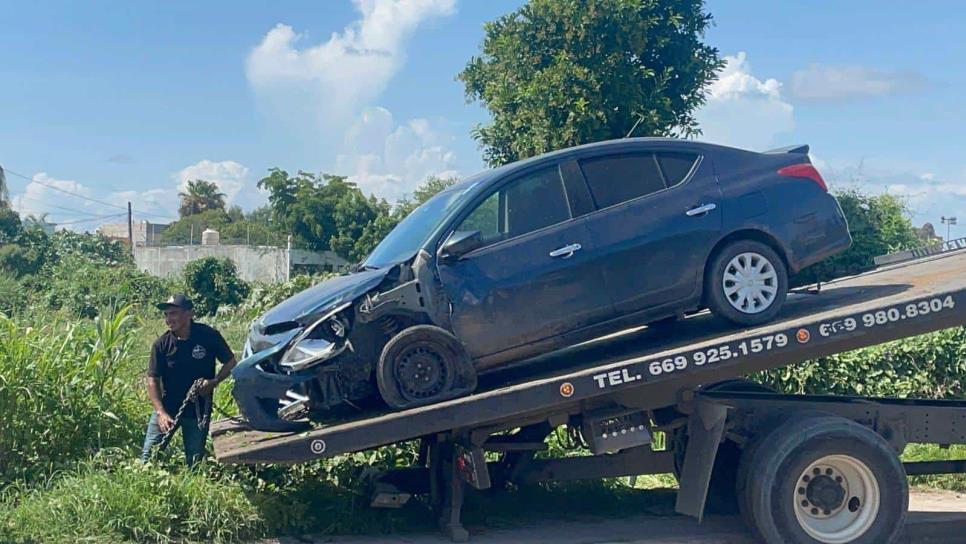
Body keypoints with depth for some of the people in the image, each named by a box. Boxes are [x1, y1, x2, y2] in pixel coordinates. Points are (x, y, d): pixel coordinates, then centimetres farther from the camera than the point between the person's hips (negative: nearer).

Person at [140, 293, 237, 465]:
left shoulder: (208, 335, -11)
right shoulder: (161, 344, -9)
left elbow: (230, 362, 0)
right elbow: (153, 380, -7)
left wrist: (214, 382, -17)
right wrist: (161, 412, -17)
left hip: (198, 410, 0)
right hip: (166, 407, 0)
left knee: (194, 462, 8)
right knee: (148, 456, -3)